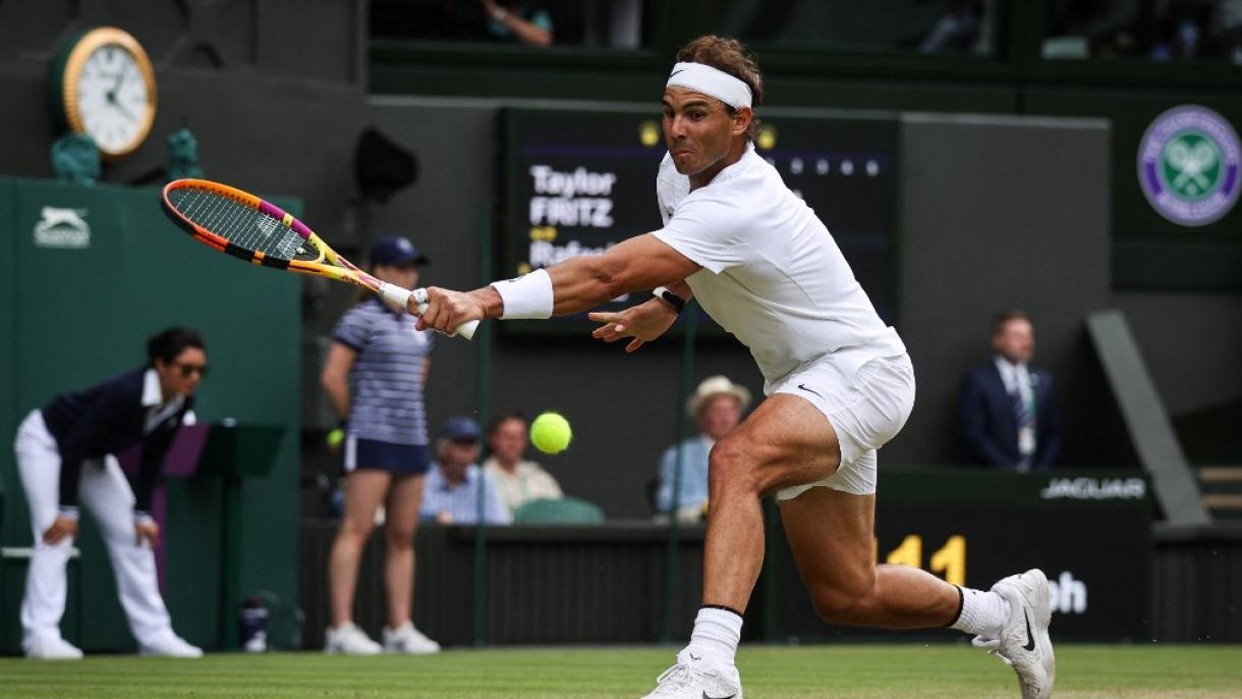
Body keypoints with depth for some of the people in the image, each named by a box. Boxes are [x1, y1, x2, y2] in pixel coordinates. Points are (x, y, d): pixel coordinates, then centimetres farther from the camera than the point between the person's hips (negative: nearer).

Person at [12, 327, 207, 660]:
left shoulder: (180, 404, -16)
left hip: (93, 456, 8)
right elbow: (74, 445, -32)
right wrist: (67, 510, -28)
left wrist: (142, 513, -3)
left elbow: (153, 458, -2)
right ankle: (41, 636, -22)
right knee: (56, 536, -19)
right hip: (46, 442, -8)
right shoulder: (125, 394, -37)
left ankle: (154, 634, 7)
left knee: (133, 535, 3)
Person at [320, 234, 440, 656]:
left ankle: (400, 628, 7)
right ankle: (342, 628, -14)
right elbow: (332, 377, -10)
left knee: (402, 537, 6)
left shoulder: (418, 327, 16)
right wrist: (353, 418, -1)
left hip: (412, 439, 8)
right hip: (371, 439, -8)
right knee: (357, 530, -10)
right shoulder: (362, 320, -6)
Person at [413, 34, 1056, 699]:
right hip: (798, 380, 10)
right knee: (846, 596, 15)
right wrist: (667, 304, 9)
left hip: (858, 370, -10)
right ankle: (1002, 612, 41)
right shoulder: (678, 172, -3)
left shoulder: (737, 207, -31)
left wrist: (487, 300, -52)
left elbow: (606, 275, -44)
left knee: (735, 462, -38)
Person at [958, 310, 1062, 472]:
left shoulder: (1043, 380, 15)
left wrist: (1041, 469, -1)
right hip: (996, 476, -4)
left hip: (1038, 474, 4)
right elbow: (974, 435, -6)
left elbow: (1053, 433, 15)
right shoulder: (977, 381, 0)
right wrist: (1011, 470, -12)